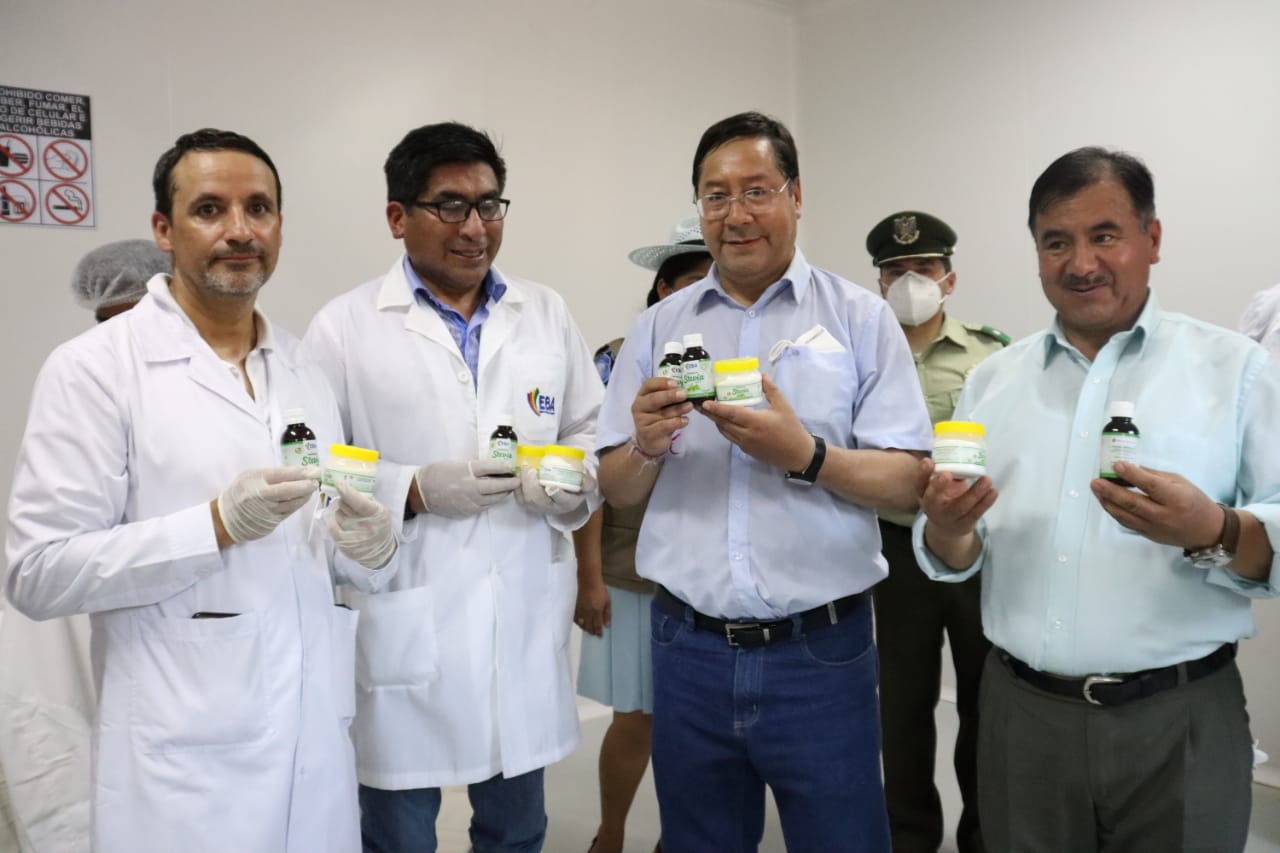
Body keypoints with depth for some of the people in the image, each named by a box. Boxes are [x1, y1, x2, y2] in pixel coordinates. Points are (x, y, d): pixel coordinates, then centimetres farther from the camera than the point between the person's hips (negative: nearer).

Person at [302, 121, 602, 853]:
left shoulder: (548, 314, 7)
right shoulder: (344, 327, -5)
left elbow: (592, 433, 12)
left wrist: (573, 482, -9)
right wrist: (415, 491, -18)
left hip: (527, 619, 4)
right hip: (404, 627, -3)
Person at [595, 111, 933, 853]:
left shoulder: (861, 318, -1)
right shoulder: (658, 327, 7)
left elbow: (908, 485, -5)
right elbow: (617, 492, 7)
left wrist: (804, 455, -22)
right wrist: (647, 446, -14)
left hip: (820, 653, -2)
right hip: (690, 652, 3)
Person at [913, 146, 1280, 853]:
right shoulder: (992, 381, 7)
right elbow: (954, 559, 9)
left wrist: (1211, 532, -26)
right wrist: (946, 529, -12)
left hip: (1177, 721, -2)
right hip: (1021, 715, 3)